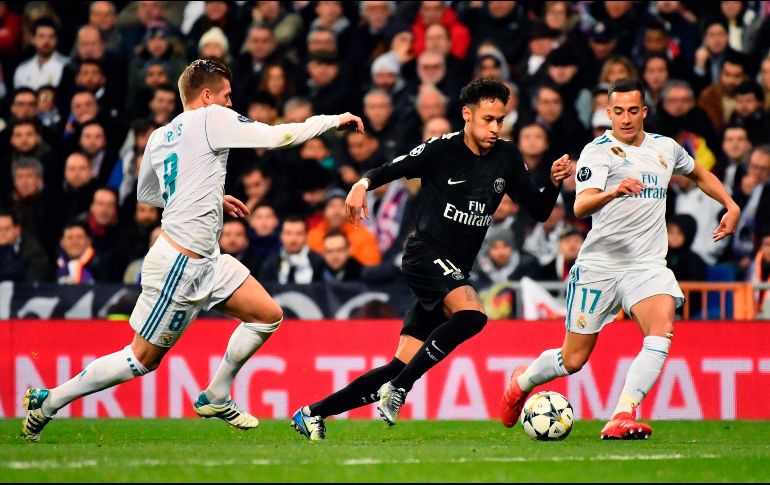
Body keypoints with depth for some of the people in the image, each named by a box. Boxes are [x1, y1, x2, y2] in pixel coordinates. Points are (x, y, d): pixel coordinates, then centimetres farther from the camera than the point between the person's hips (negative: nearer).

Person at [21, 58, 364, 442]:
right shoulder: (212, 119, -12)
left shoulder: (159, 137, 12)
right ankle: (48, 401, 7)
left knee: (268, 315, 9)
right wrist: (335, 120, -3)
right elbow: (277, 136, -14)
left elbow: (146, 193, 26)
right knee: (144, 359, -1)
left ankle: (215, 398, 18)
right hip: (180, 263, -9)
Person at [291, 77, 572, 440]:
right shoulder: (441, 150, -7)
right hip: (426, 255, -6)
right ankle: (398, 390, -25)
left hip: (455, 271, 6)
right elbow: (387, 171, -4)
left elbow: (539, 211, 11)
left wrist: (555, 183, -8)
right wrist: (362, 185, -24)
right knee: (472, 314, -34)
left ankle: (313, 413, 9)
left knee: (402, 367, 0)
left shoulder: (506, 158, 8)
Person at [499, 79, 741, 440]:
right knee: (573, 360, 4)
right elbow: (580, 207, -22)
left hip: (648, 265, 4)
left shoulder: (666, 149, 12)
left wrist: (731, 206, 22)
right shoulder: (598, 151, -6)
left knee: (662, 329, -27)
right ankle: (523, 381, 37)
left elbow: (700, 175, 34)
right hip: (599, 264, -3)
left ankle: (622, 417, -32)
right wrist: (613, 192, -41)